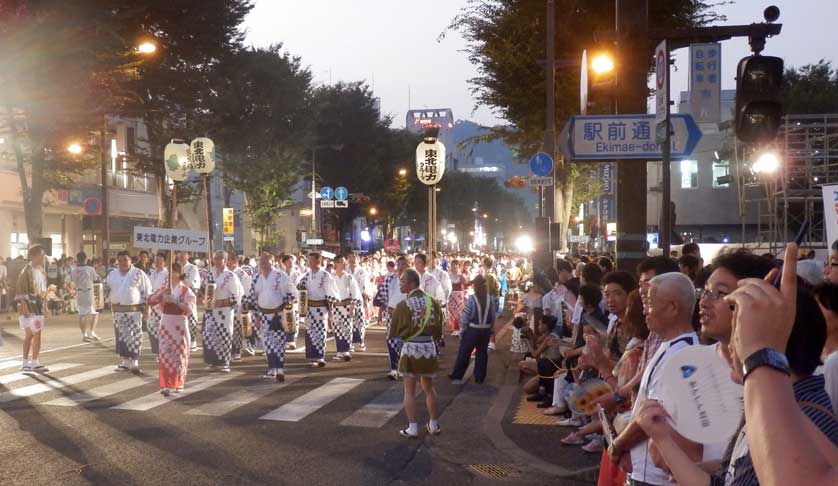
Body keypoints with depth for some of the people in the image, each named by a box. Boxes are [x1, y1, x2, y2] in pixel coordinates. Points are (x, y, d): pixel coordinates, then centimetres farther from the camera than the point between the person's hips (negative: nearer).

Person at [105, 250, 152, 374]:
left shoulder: (139, 274, -4)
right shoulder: (112, 275, 7)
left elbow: (147, 292, -3)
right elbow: (107, 289, 21)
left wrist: (146, 307, -7)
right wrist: (111, 302, 12)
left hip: (134, 311, -4)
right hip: (118, 311, 4)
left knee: (135, 336, -6)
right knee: (121, 336, 8)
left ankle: (134, 363, -4)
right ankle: (125, 361, 17)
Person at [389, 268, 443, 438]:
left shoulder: (403, 305, -13)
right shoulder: (432, 302, -1)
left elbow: (392, 333, -6)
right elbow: (439, 329, 7)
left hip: (411, 348, -4)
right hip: (429, 348, 4)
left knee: (409, 391, 7)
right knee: (429, 388, 18)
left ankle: (412, 428, 6)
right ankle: (434, 425, 25)